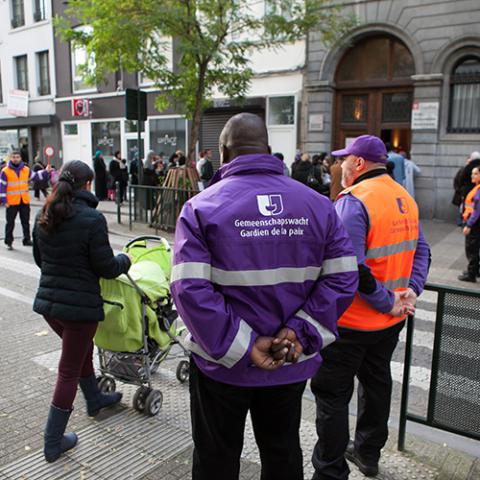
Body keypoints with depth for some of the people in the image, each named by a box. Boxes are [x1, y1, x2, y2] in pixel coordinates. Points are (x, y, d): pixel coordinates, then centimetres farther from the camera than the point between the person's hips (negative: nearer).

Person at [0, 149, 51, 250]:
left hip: (25, 201, 4)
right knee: (10, 223, 4)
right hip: (12, 202, -4)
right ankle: (8, 242, 14)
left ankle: (27, 239, 23)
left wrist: (46, 171, 5)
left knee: (26, 222, 12)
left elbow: (35, 176, 17)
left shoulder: (26, 169, 6)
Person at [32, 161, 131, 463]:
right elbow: (106, 268, -15)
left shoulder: (44, 217, 3)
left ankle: (95, 400, 50)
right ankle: (53, 443, 19)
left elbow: (39, 259, 15)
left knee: (82, 350, 29)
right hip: (80, 305, -7)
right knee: (69, 370, 7)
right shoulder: (92, 219, -18)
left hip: (48, 301, 7)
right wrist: (125, 261, 6)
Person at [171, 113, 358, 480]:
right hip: (291, 364, 3)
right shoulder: (318, 205, -3)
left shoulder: (200, 208, -12)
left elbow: (190, 289, -22)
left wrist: (241, 347, -19)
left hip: (223, 365, -2)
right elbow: (343, 277, -8)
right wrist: (301, 331, -12)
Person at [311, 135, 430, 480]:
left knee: (332, 394, 5)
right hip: (391, 321, 9)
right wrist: (411, 291, 1)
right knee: (376, 383, 23)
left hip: (351, 321, -8)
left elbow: (351, 268, -27)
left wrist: (387, 302, -16)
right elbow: (421, 250, 10)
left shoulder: (353, 201, -20)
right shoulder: (405, 199, 6)